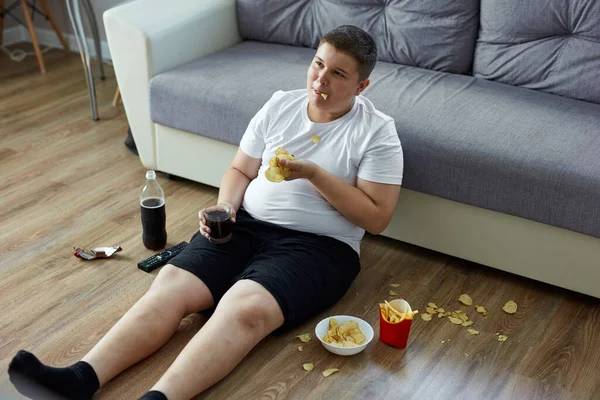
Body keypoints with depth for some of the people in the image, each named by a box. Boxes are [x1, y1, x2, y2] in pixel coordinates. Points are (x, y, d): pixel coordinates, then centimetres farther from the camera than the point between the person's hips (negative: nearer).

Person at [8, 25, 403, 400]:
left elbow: (376, 219, -8)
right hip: (246, 225, 5)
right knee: (171, 285, -21)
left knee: (244, 308, -33)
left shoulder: (377, 132, -4)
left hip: (316, 245, -4)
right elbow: (240, 171, 16)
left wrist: (313, 173, -17)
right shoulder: (280, 106, 10)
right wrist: (224, 208, -6)